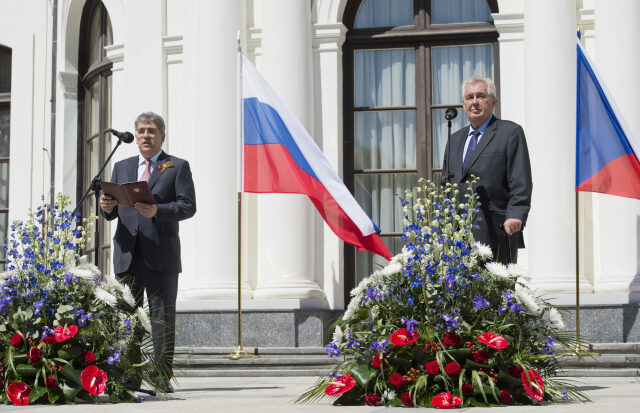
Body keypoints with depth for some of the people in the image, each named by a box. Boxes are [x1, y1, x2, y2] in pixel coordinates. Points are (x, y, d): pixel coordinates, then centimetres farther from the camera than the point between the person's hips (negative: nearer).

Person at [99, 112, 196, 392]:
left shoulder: (177, 167, 8)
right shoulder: (122, 168, 20)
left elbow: (188, 206, -4)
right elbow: (113, 213, 16)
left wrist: (157, 211, -20)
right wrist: (107, 207, -9)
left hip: (162, 255, -4)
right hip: (127, 255, 4)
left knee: (162, 317, -3)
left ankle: (163, 378, -1)